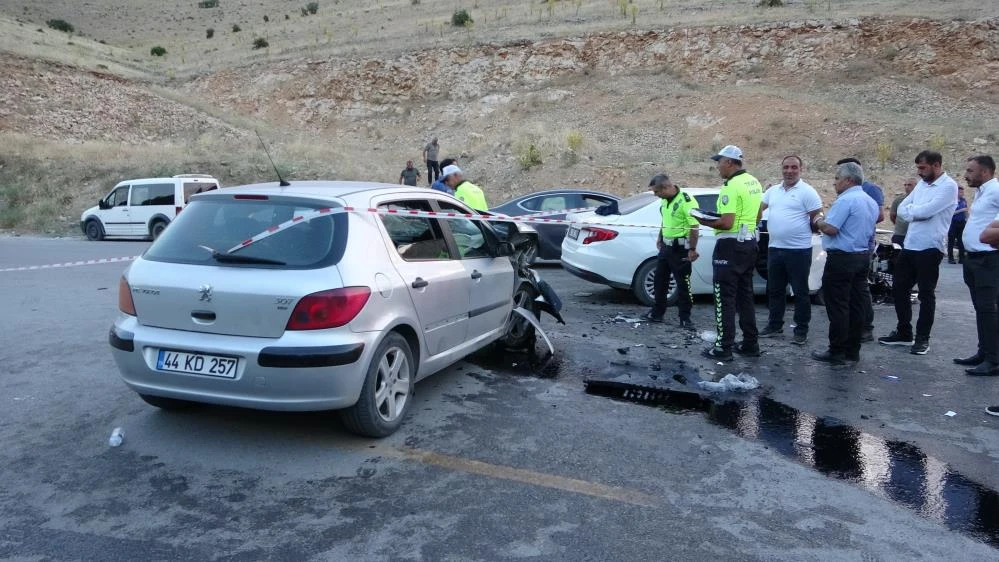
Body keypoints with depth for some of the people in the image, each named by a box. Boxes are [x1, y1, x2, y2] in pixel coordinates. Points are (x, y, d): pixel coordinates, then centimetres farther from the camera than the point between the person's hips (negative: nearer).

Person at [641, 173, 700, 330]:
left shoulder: (686, 201, -20)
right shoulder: (664, 201, 7)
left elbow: (694, 227, -21)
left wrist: (692, 249, -21)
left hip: (680, 248, -9)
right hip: (665, 246, 9)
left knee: (683, 284, -1)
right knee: (660, 280, 15)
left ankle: (685, 318, 8)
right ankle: (657, 313, 26)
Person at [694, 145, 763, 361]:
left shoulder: (731, 186, -19)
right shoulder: (754, 183, 11)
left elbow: (727, 223, -24)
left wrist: (705, 222, -9)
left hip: (730, 246, -9)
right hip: (749, 243, 9)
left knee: (725, 298, -4)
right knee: (745, 296, 15)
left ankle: (724, 348, -1)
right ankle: (750, 344, 20)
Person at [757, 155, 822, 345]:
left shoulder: (807, 192, -8)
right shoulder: (773, 191, 12)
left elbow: (817, 219, -8)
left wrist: (803, 233, -11)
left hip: (799, 250, -6)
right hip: (774, 248, 7)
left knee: (800, 292, 1)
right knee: (775, 290, 14)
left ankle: (801, 331, 8)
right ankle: (775, 326, 26)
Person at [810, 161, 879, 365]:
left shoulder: (845, 200, -16)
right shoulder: (871, 202, 15)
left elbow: (830, 228, -22)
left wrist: (818, 221, -2)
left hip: (842, 258, -9)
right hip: (863, 256, 9)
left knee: (838, 307, -4)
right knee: (855, 306, 10)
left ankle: (837, 353, -1)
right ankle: (852, 351, 15)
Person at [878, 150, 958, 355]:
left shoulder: (948, 186, -12)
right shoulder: (921, 184, 13)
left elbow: (926, 211, -23)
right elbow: (902, 209, 7)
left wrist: (911, 210, -4)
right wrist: (917, 213, -12)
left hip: (929, 249, -8)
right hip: (909, 246, 8)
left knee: (926, 295, 2)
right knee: (900, 289, 11)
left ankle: (922, 338, 12)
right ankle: (903, 332, 24)